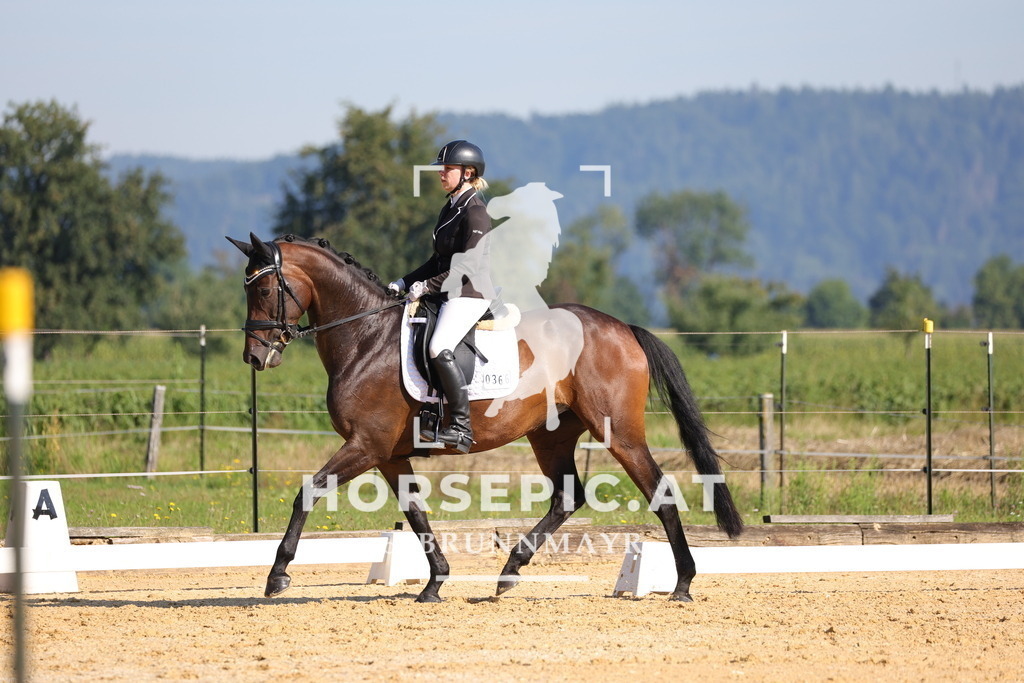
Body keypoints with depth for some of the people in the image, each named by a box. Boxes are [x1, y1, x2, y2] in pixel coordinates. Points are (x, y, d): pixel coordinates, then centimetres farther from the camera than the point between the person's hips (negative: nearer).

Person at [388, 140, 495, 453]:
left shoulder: (475, 212, -12)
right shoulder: (449, 209, 17)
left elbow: (466, 266, -19)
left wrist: (428, 285, -19)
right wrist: (405, 282, 14)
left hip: (469, 293, -11)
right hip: (449, 294, 11)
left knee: (439, 349, -28)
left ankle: (462, 427, -26)